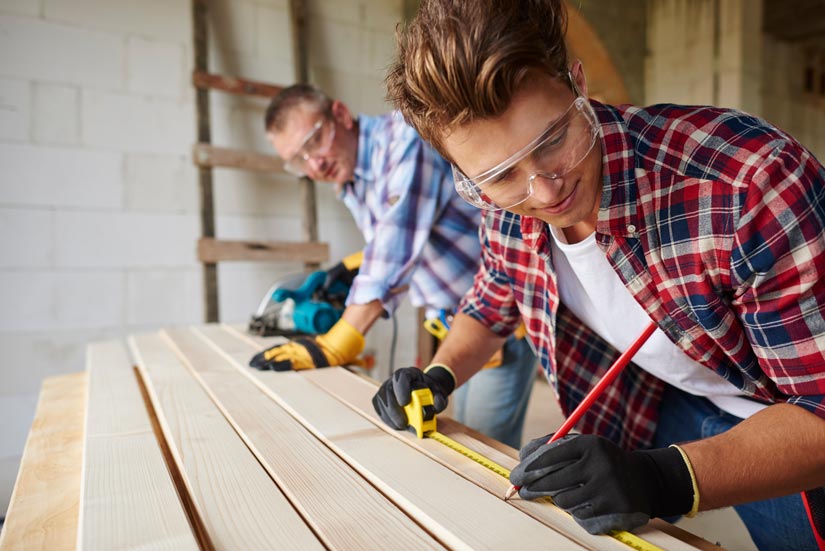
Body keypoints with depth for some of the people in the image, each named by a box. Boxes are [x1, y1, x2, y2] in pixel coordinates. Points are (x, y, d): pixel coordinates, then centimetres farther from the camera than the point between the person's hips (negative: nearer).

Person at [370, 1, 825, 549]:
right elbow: (490, 305, 6)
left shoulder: (750, 180, -34)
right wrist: (440, 377, -10)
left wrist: (667, 478, -40)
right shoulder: (507, 206, -15)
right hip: (671, 407, 4)